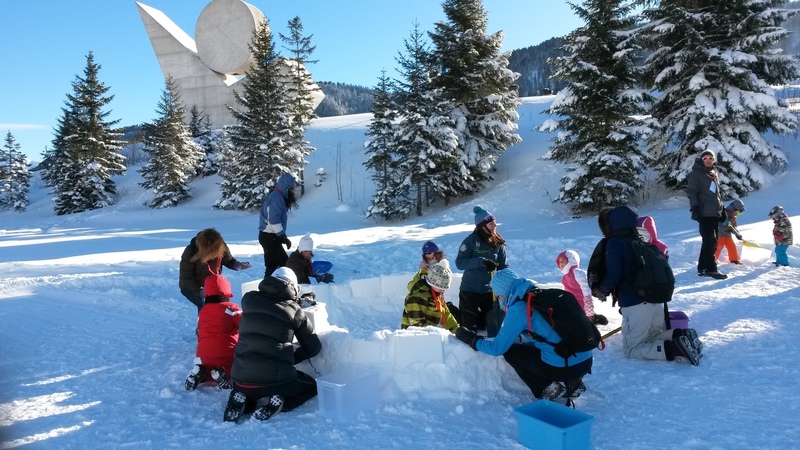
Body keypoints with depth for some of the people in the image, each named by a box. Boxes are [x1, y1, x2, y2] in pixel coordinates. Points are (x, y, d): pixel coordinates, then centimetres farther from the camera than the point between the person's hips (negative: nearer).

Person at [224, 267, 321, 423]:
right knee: (313, 385, 25)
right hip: (277, 380, -4)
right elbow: (313, 348, 6)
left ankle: (242, 400, 5)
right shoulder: (293, 310, 0)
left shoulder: (249, 300, 7)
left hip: (241, 379, 4)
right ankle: (273, 403, -1)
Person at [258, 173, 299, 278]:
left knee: (284, 261, 17)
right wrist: (283, 237, -21)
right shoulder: (276, 198, -16)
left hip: (272, 236, 11)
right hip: (269, 237, -11)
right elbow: (274, 220, -24)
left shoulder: (278, 196, 16)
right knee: (273, 265, -7)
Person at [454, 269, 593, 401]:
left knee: (510, 351, 13)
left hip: (562, 367, -7)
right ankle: (573, 382, 16)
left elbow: (497, 348, -2)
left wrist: (470, 339, 12)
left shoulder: (518, 308, -9)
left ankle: (548, 389, 6)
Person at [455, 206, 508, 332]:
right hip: (470, 290, -4)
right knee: (470, 326, 2)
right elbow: (459, 263, -20)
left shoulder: (499, 243, -1)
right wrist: (481, 261, -30)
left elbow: (504, 267, 3)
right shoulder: (471, 240, -13)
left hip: (490, 290, 4)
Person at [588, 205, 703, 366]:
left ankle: (673, 349, -19)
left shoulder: (613, 243, -7)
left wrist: (601, 290, 2)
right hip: (655, 299, 8)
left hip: (635, 305, -8)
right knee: (651, 336, 27)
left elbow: (614, 274, -18)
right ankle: (680, 335, -1)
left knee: (631, 349, 3)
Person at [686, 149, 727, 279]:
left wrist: (722, 209, 24)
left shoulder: (713, 173, 21)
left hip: (715, 213, 8)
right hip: (705, 213, -8)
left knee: (711, 242, 9)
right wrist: (694, 208, -22)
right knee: (710, 242, -11)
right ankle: (710, 268, -8)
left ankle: (702, 267, 14)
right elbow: (691, 192, -11)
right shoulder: (696, 174, -3)